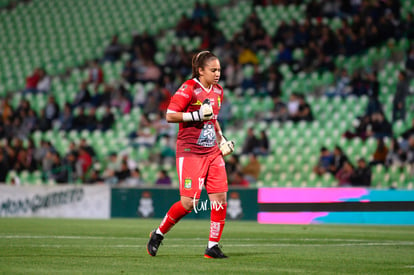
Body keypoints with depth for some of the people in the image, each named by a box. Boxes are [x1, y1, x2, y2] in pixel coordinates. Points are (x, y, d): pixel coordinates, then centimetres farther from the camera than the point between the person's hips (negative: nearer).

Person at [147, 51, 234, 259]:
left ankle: (213, 246, 6)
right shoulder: (189, 89, -11)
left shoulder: (217, 91, 13)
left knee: (220, 198, -3)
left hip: (213, 152, 7)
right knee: (189, 203, -10)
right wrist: (197, 115, -22)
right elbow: (170, 116, -15)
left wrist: (221, 138, 14)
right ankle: (158, 234, 12)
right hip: (190, 152, -7)